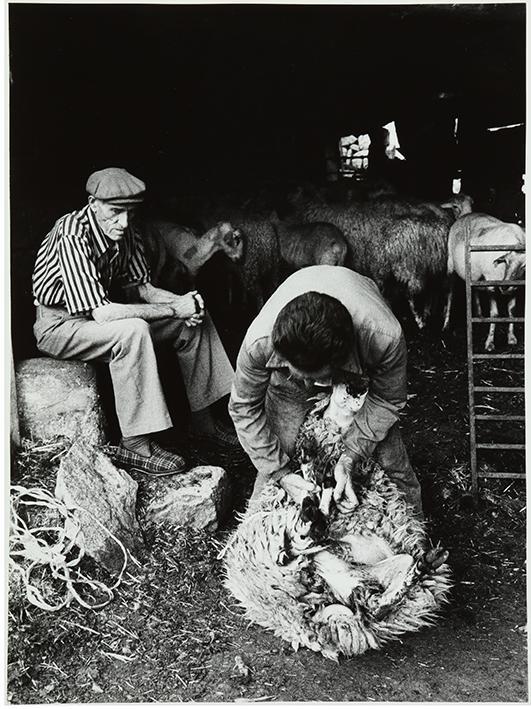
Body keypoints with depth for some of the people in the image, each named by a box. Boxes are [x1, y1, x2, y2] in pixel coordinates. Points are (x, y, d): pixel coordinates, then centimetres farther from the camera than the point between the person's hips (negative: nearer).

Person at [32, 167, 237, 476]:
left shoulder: (127, 231, -5)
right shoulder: (72, 238, -30)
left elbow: (138, 287, 4)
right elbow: (102, 313, -36)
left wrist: (182, 300, -16)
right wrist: (174, 309, -32)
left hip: (101, 311, 8)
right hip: (61, 323, -8)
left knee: (195, 316, 0)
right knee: (133, 331, -37)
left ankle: (204, 419, 8)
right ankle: (135, 445, -27)